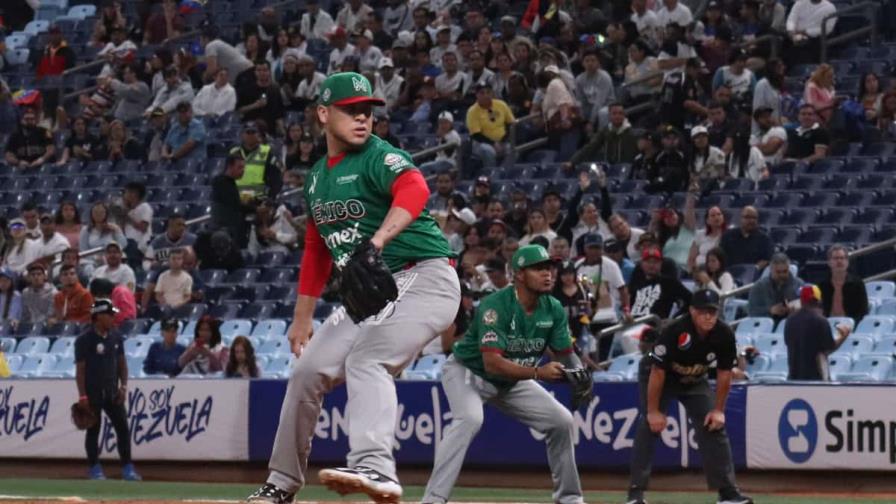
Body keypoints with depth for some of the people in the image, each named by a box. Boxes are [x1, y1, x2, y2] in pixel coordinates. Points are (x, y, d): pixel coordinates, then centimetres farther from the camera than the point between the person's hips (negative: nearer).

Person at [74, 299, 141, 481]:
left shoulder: (116, 338, 8)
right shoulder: (84, 340, -9)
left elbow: (122, 363, 14)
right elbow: (80, 369, -10)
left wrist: (123, 386, 2)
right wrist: (83, 396, -14)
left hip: (112, 392, 5)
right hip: (93, 392, -5)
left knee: (122, 427, 1)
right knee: (93, 430, 2)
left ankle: (127, 468, 5)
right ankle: (94, 468, 11)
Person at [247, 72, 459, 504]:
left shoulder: (379, 157, -11)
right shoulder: (317, 178, 14)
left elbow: (414, 190, -34)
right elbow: (316, 249, 25)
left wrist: (377, 242, -49)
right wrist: (302, 317, 23)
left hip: (425, 279, -8)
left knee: (366, 360, -30)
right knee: (308, 371, 7)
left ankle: (375, 469, -47)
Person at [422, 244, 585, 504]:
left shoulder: (553, 309, -10)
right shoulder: (496, 305, -31)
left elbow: (565, 354, -4)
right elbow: (492, 363, -39)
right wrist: (538, 372, -48)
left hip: (512, 380, 7)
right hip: (468, 372, -7)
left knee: (562, 421, 2)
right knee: (470, 418, -35)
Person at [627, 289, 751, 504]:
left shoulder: (724, 335, -22)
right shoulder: (674, 332, -35)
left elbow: (724, 373, -9)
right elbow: (657, 372, -29)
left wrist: (718, 410, -9)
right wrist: (653, 411, -25)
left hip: (695, 381, 4)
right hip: (660, 376, -4)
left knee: (714, 427, -3)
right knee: (649, 426, -18)